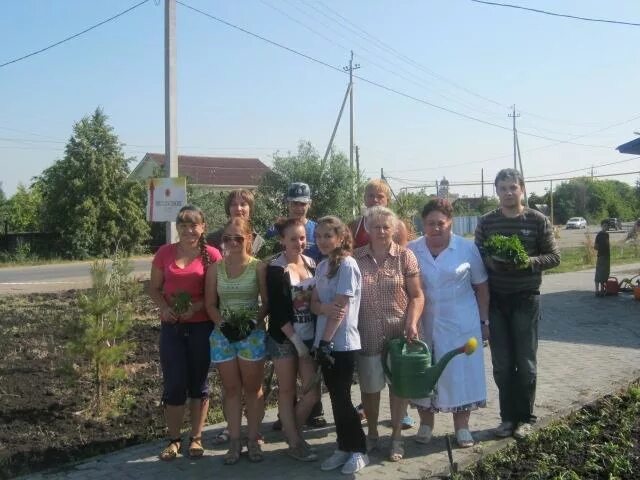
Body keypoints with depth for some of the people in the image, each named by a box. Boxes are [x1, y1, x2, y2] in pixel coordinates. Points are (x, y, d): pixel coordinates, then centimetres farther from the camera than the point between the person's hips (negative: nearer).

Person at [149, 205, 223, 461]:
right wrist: (164, 308, -12)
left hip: (201, 327, -1)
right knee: (173, 384, 4)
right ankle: (173, 439, 20)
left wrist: (197, 306, -18)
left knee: (198, 382, 9)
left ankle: (196, 438, 23)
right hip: (171, 327, 1)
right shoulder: (165, 252, 0)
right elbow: (154, 288, 6)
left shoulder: (212, 255, -5)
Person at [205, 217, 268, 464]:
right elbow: (210, 304, 4)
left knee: (252, 388, 7)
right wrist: (222, 322, -13)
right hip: (223, 334, 2)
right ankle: (234, 441, 18)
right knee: (231, 389, 10)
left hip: (253, 334, -2)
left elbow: (267, 302, -3)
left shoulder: (258, 267, -4)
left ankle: (253, 439, 18)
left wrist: (255, 319, -19)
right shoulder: (215, 268, 3)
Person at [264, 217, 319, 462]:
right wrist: (296, 340, -14)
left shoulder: (312, 264, 6)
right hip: (284, 339, -4)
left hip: (310, 337, 4)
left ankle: (292, 430, 28)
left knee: (313, 393, 3)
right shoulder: (275, 268, -9)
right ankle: (294, 442, 21)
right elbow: (276, 310, -12)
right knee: (287, 391, 7)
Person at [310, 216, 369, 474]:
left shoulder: (347, 264, -13)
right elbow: (314, 302, 8)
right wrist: (324, 307, -15)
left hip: (342, 343, -7)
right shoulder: (322, 266, 10)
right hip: (326, 341, 7)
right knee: (336, 396, 12)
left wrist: (325, 342, -18)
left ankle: (359, 450, 14)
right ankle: (344, 447, 24)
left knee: (342, 397, -1)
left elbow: (341, 307, -17)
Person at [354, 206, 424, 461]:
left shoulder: (405, 256, -2)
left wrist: (412, 323, -15)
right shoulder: (355, 258, 0)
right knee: (369, 387, 11)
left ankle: (396, 436, 27)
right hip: (367, 335, 1)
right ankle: (372, 433, 33)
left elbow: (417, 295, -1)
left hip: (398, 333, -1)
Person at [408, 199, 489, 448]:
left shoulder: (467, 248, -4)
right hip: (423, 324, 1)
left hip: (460, 324, -1)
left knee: (460, 372, 5)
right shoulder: (411, 250, -2)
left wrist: (484, 321, 2)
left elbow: (481, 286, 2)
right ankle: (426, 422, 27)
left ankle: (461, 425, 21)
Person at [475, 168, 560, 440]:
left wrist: (529, 261, -19)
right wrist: (489, 261, -15)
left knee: (526, 363, 6)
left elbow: (554, 257, -2)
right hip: (495, 300, 2)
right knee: (502, 364, 8)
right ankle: (507, 417, 22)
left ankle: (525, 418, 21)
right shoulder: (486, 222, 3)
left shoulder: (538, 221, -3)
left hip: (526, 299, -2)